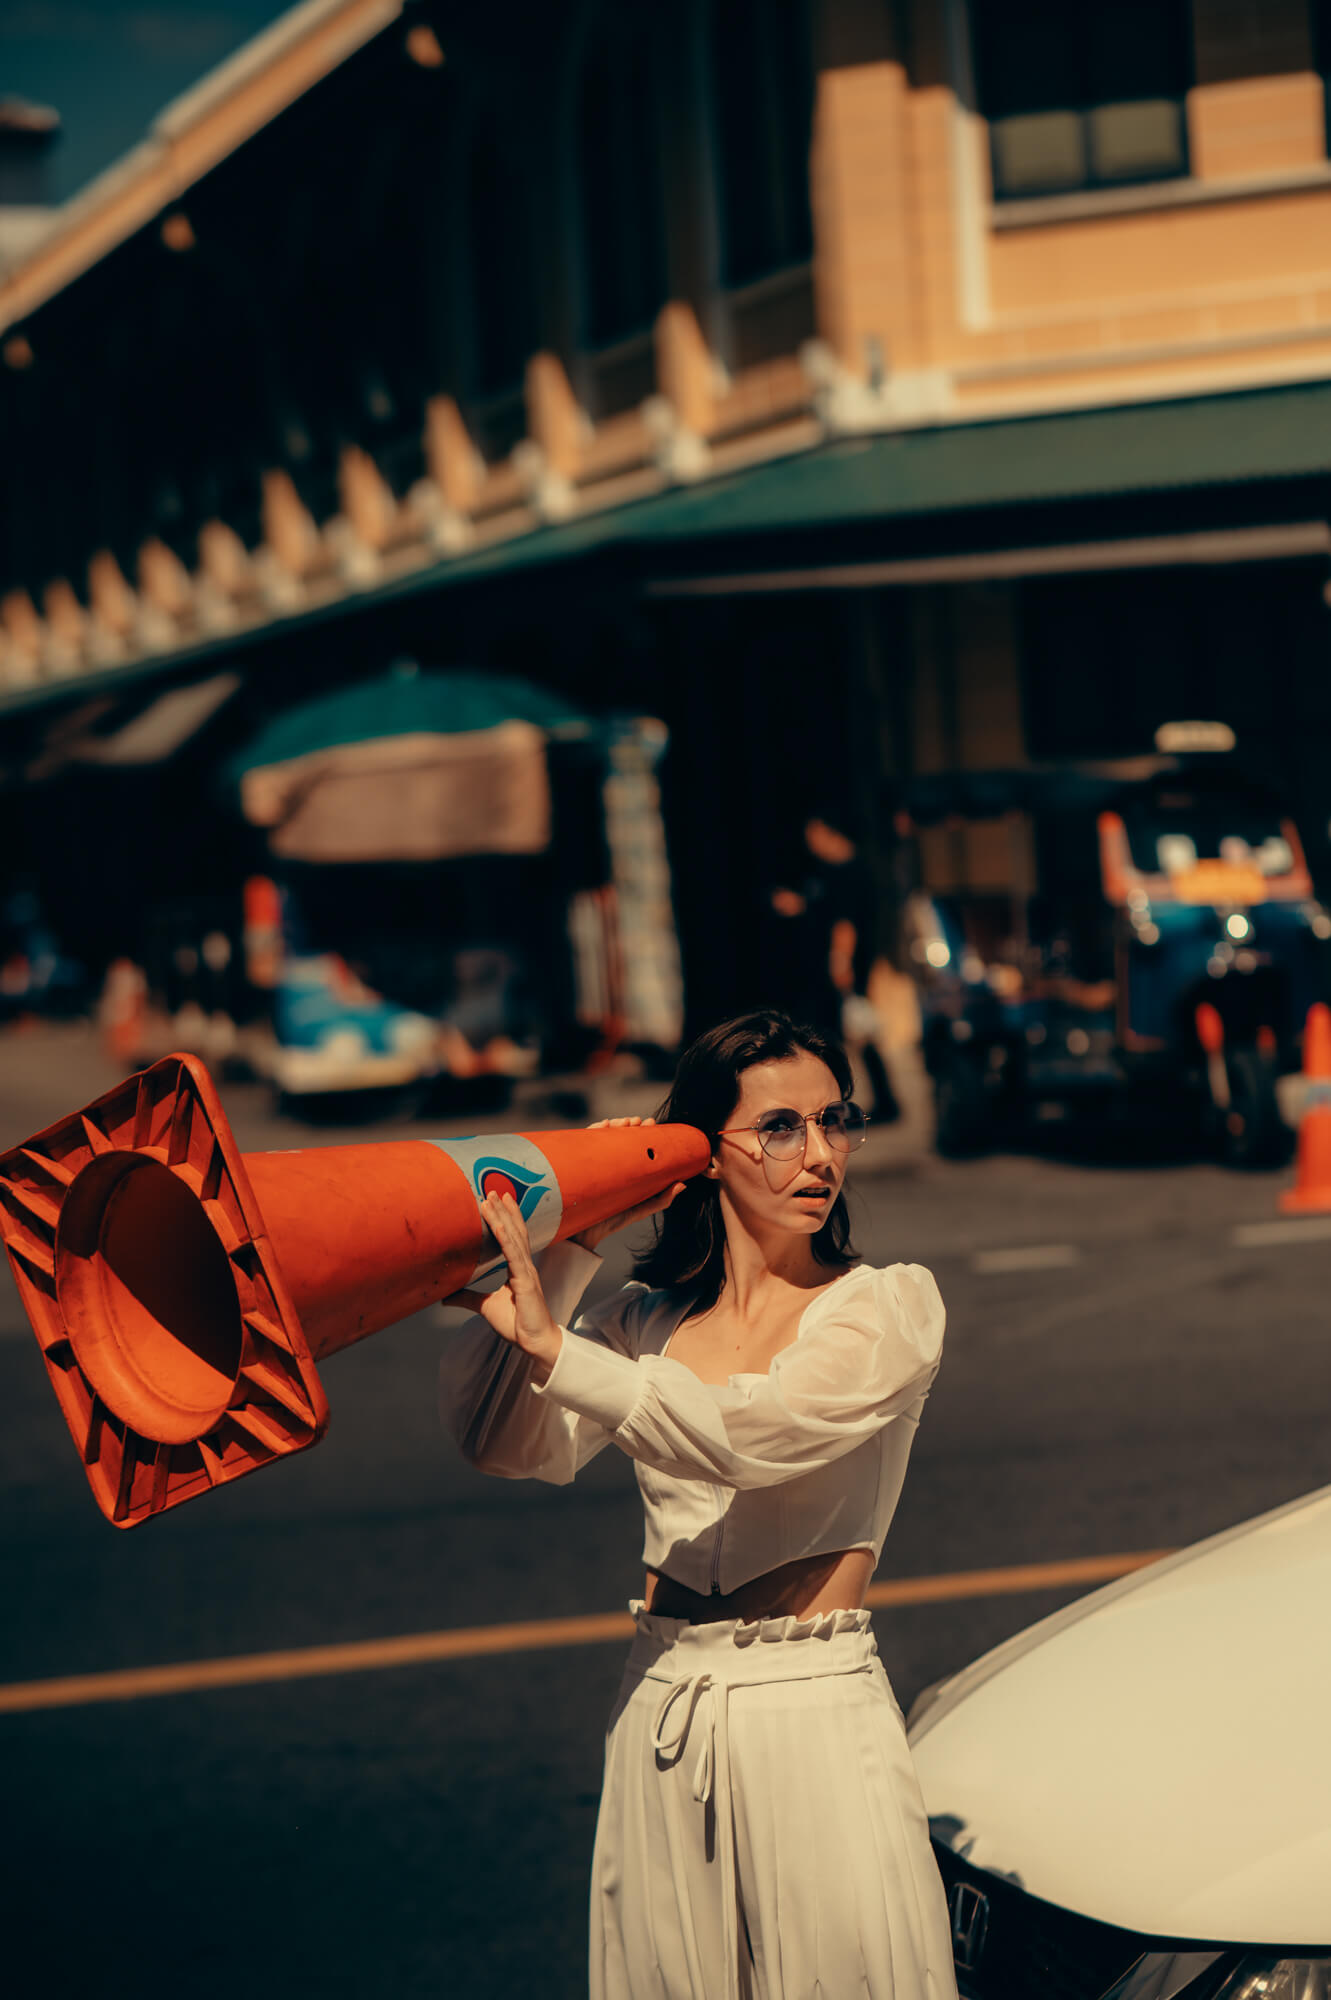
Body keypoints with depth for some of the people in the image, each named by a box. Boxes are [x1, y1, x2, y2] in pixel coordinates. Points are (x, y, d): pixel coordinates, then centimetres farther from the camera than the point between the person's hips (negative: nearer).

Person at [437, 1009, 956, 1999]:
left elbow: (747, 1434, -20)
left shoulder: (889, 1304, -4)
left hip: (815, 1706, -4)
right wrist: (574, 1251, -8)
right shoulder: (649, 1316, 9)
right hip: (663, 1711, 4)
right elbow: (503, 1441, -4)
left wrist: (551, 1344, -26)